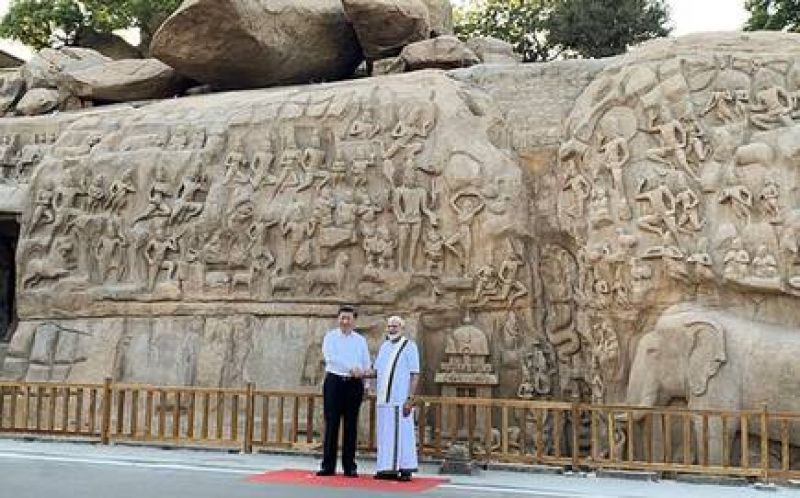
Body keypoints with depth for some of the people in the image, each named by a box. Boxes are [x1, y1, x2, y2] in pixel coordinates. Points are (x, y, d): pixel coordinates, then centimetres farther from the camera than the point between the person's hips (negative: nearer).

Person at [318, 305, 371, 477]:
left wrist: (360, 371, -9)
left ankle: (349, 466, 9)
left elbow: (366, 364, 11)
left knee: (351, 426, 3)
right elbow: (330, 357, -11)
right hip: (334, 381, -2)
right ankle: (328, 466, 4)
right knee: (331, 424, -1)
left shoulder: (360, 340, 13)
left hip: (354, 384, 2)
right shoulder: (331, 336, 5)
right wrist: (351, 368, -17)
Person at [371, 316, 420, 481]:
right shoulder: (384, 346, 14)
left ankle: (405, 469, 1)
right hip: (384, 399, 6)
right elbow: (376, 370, 18)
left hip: (400, 399, -6)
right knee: (385, 435, 7)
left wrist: (410, 399, -15)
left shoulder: (409, 346, -4)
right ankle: (389, 469, 13)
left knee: (402, 434, -4)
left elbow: (415, 375, -7)